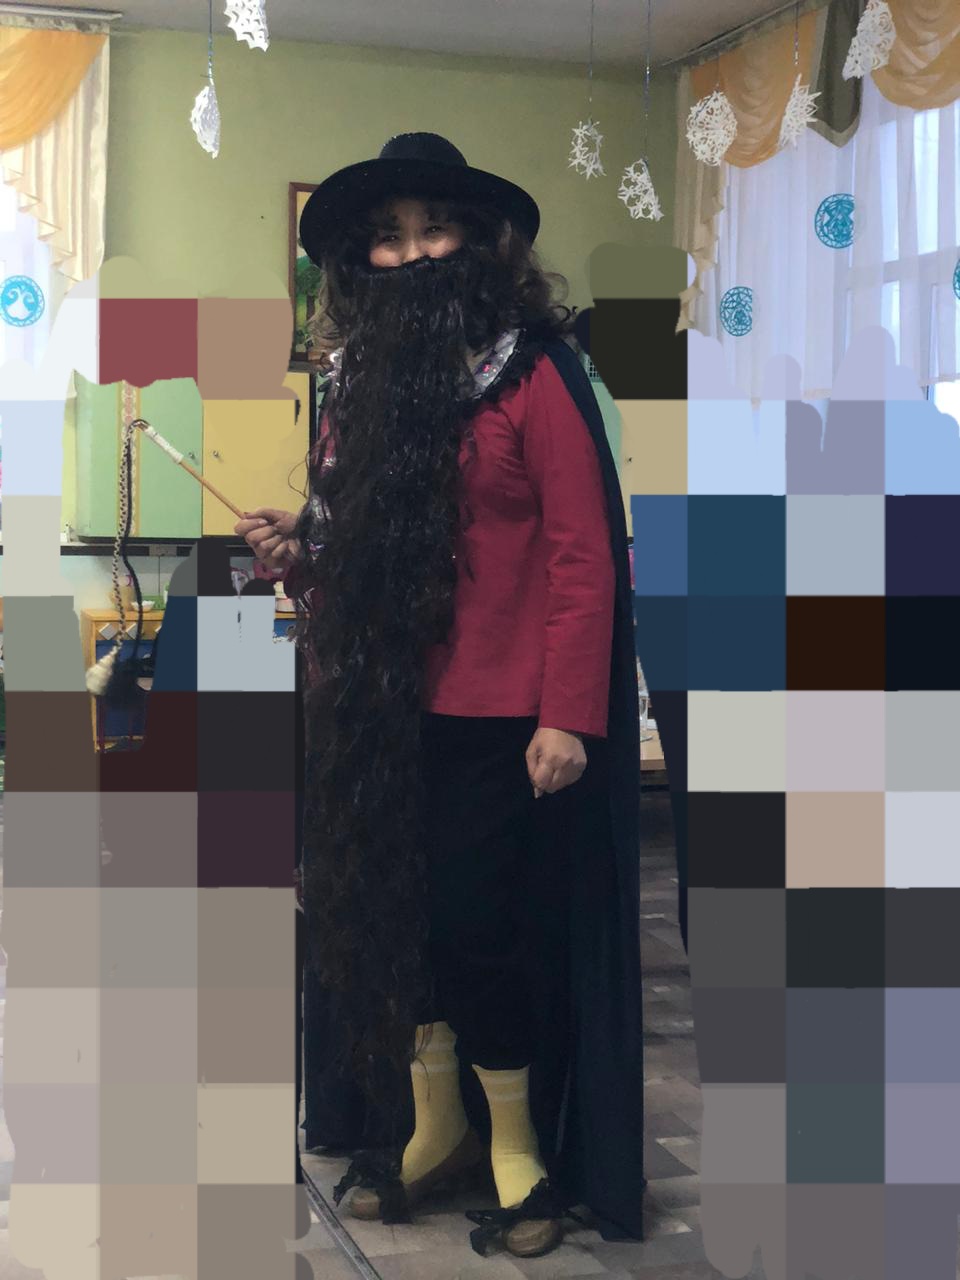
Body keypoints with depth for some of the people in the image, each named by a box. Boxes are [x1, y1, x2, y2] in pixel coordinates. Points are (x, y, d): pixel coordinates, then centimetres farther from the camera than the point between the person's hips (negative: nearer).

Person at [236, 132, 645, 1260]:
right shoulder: (359, 378, 11)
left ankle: (519, 1142, 21)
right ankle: (437, 1125, 32)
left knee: (473, 924, -2)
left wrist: (569, 714, -16)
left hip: (497, 720, -6)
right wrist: (297, 552, -2)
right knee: (389, 911, 11)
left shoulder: (533, 373, -7)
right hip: (381, 710, 6)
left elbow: (583, 554, -11)